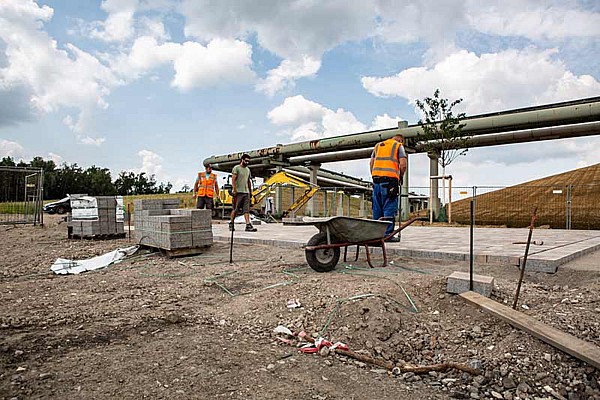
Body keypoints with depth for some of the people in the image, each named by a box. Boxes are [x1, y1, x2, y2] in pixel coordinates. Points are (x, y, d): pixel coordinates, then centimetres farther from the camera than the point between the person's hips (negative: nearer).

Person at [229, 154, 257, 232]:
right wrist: (234, 190, -17)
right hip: (238, 192, -6)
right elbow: (233, 180, -10)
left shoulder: (248, 169, 19)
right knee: (235, 209, 1)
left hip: (246, 192, 6)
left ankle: (248, 225, -7)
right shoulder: (236, 168, -3)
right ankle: (231, 224, 16)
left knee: (246, 210, -2)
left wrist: (250, 191, 19)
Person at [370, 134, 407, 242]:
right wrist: (400, 176, 11)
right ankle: (387, 234, -3)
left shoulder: (378, 145, 23)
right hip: (390, 179, -5)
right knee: (389, 208, -2)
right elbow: (403, 165, -4)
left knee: (377, 208, 9)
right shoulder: (399, 146, 9)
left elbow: (371, 163, 16)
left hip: (376, 177, 5)